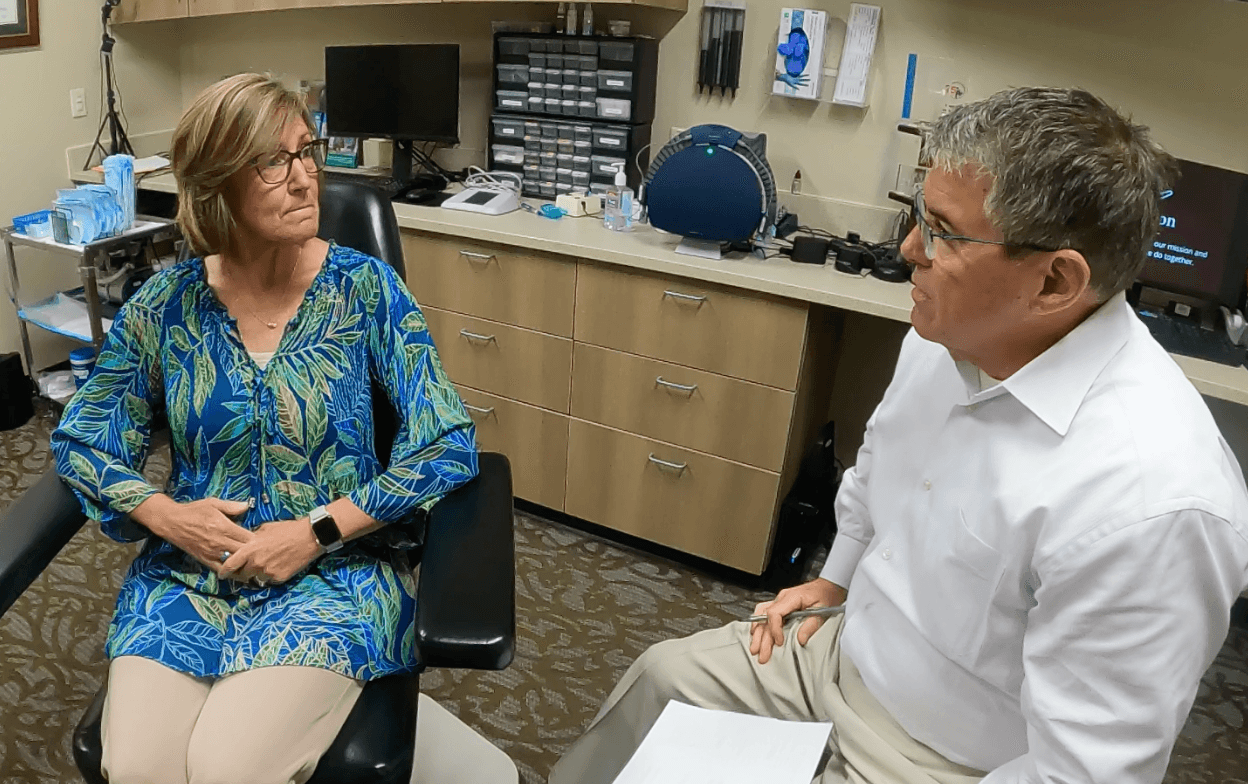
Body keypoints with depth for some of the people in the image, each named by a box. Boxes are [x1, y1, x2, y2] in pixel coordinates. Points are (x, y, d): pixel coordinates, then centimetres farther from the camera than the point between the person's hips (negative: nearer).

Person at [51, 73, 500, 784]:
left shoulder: (366, 289, -7)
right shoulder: (166, 304, 0)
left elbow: (447, 446, -10)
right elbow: (82, 442, 11)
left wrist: (317, 531, -15)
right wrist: (165, 515, -9)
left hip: (334, 571, -2)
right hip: (187, 570, 3)